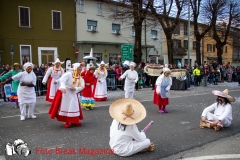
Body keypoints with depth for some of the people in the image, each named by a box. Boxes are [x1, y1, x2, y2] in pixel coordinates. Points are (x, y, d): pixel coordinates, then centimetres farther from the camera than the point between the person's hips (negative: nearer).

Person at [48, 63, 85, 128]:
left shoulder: (80, 77, -1)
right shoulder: (68, 74, -19)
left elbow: (82, 86, -5)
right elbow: (62, 80, -31)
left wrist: (75, 89, -23)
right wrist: (63, 87, -48)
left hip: (73, 94, 6)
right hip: (65, 93, -5)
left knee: (75, 107, 8)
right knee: (65, 107, 2)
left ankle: (75, 121, 22)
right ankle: (67, 122, 13)